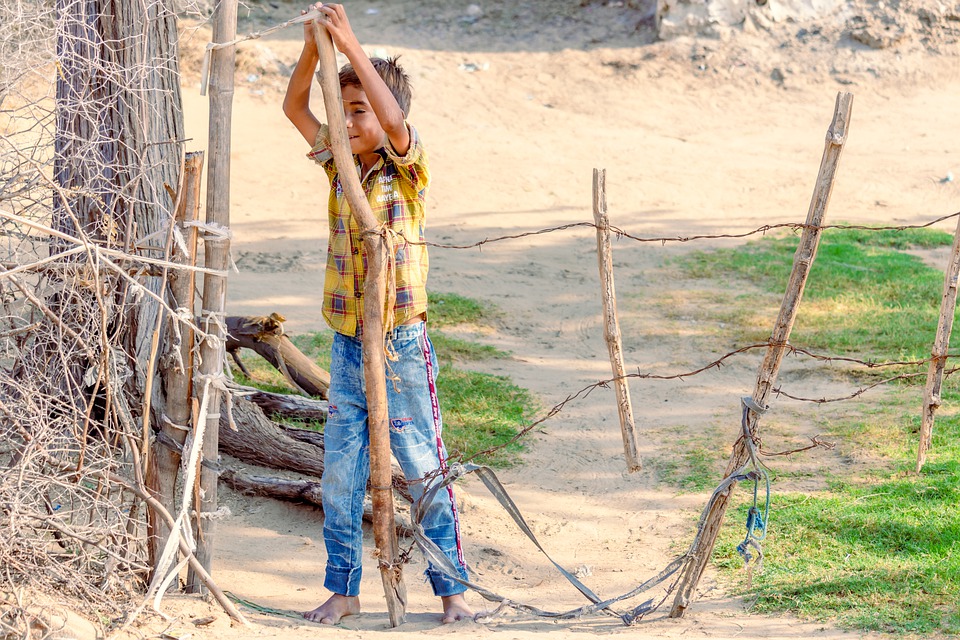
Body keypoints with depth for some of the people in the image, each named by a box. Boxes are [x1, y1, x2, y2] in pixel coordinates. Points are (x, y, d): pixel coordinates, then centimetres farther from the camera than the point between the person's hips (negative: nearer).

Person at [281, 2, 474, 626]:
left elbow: (394, 119, -28)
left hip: (402, 344, -5)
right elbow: (294, 108, 2)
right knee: (340, 472, 8)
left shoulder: (408, 167, -7)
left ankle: (453, 588, 10)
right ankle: (343, 589, 18)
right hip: (348, 345, 5)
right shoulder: (339, 164, 7)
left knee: (424, 468, 1)